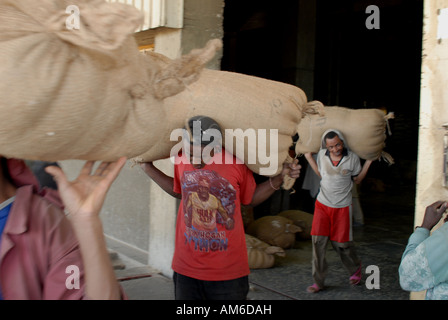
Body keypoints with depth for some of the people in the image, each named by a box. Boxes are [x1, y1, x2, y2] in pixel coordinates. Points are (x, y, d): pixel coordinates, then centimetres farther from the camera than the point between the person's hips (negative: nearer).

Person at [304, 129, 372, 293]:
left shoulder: (352, 158, -9)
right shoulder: (322, 154, -4)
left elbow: (357, 179, 5)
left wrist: (369, 161, -5)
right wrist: (309, 158, 7)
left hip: (342, 207, -2)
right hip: (322, 204, 2)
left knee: (341, 243, 6)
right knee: (318, 240, -7)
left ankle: (355, 269, 37)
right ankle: (318, 281, 5)